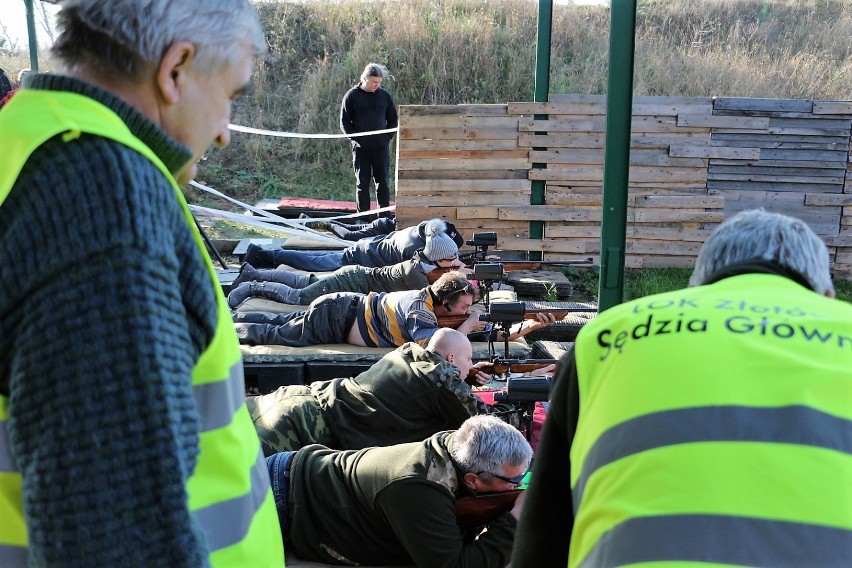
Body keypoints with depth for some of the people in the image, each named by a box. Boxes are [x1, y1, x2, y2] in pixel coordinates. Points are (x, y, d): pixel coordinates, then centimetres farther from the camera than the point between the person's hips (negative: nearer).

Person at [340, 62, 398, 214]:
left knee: (383, 182, 2)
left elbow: (393, 120, 14)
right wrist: (356, 138, -8)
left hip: (381, 147, 2)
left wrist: (387, 137, 2)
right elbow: (344, 123, 1)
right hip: (361, 148, -2)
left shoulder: (385, 96, 6)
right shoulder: (352, 96, -1)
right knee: (362, 183, 1)